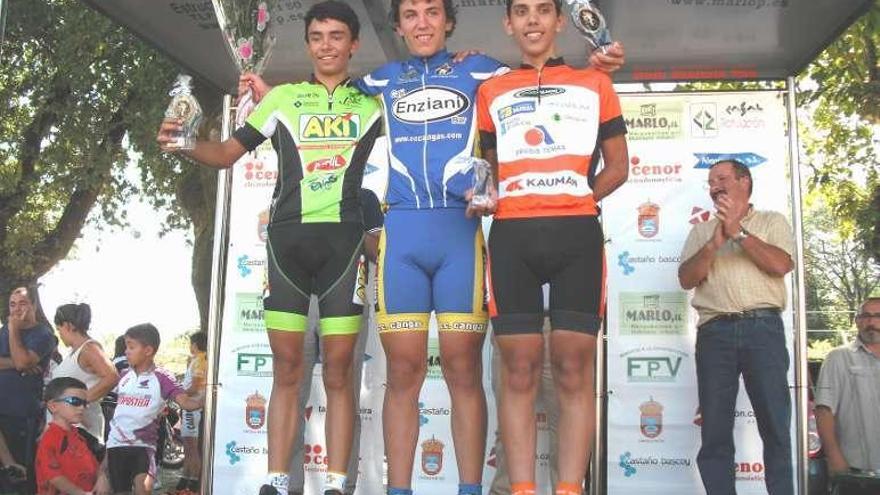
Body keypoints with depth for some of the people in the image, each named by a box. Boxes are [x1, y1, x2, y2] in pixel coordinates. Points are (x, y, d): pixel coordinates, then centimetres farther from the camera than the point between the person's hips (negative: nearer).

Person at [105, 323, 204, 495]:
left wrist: (207, 395, -32)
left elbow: (187, 402, -17)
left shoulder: (161, 378, -7)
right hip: (116, 444, 4)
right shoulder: (124, 376, 7)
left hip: (143, 445, -4)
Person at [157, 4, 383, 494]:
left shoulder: (371, 102, 16)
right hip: (288, 236, 1)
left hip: (343, 237, -1)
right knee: (287, 368, 1)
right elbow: (227, 153, 14)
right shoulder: (282, 98, 16)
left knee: (338, 370, -2)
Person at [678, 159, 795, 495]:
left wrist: (739, 232, -6)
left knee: (776, 425, -3)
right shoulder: (701, 231, 20)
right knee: (715, 429, -1)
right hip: (715, 331, 2)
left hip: (763, 327, -2)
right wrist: (714, 244, -8)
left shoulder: (772, 222, 14)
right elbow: (686, 278, 6)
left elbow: (781, 265, -4)